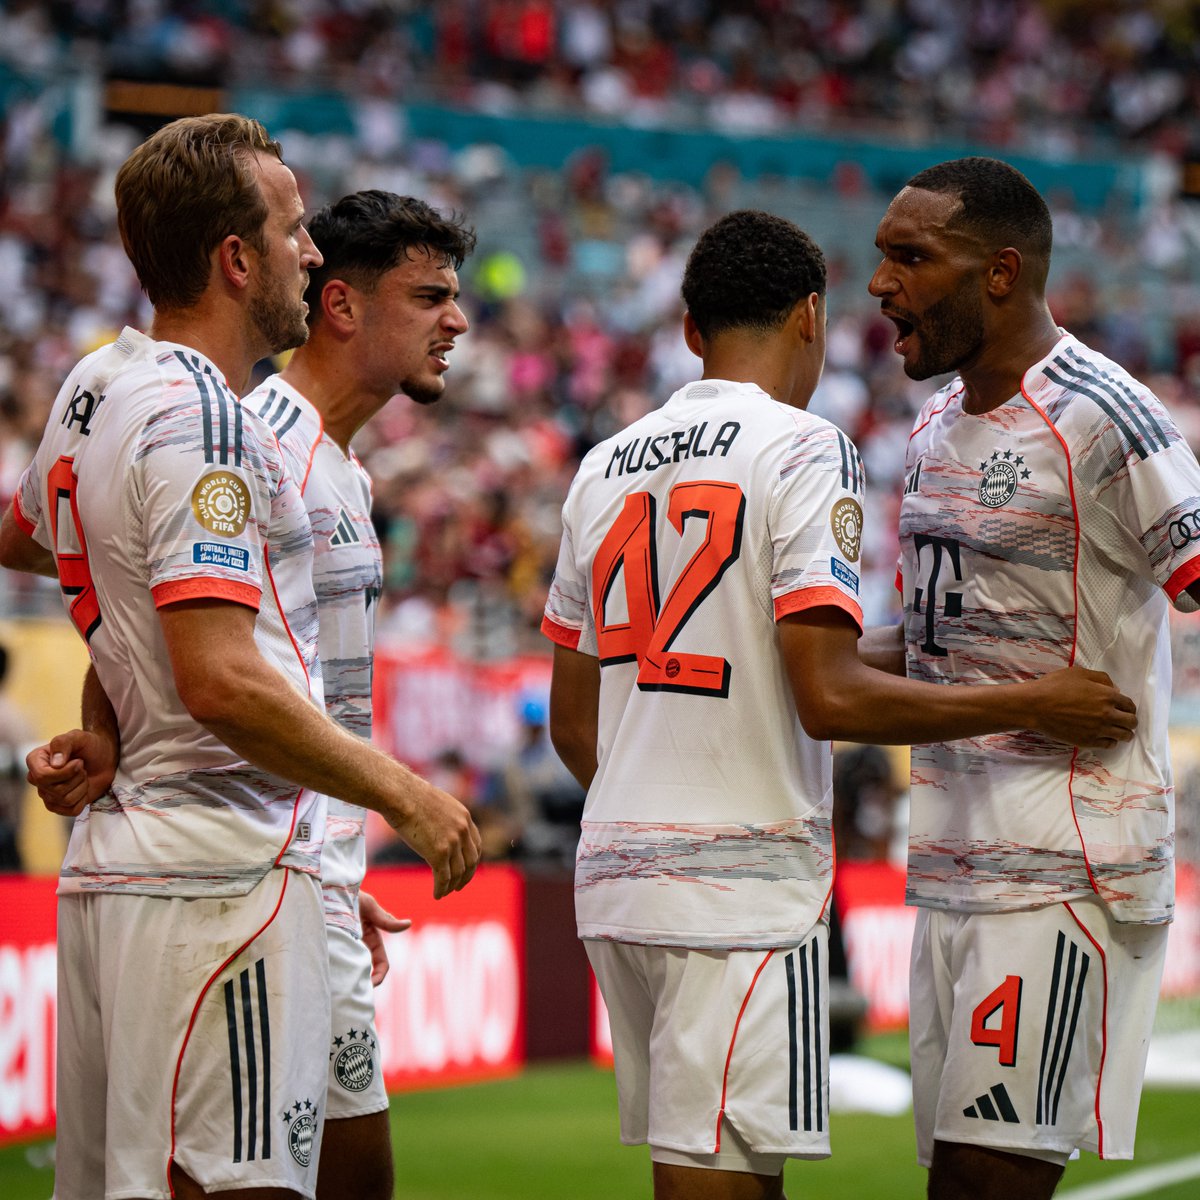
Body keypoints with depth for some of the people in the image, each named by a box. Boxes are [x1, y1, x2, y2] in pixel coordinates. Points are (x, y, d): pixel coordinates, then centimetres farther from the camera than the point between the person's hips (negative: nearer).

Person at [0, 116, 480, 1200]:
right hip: (223, 867, -10)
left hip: (118, 855, 10)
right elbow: (222, 683, -22)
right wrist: (407, 795, -14)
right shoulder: (199, 421, -14)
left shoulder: (94, 390, 14)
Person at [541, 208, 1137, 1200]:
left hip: (615, 873, 7)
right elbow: (830, 698, -17)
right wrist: (1034, 705, -8)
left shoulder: (603, 468, 14)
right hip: (748, 888, -7)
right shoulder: (802, 453, -8)